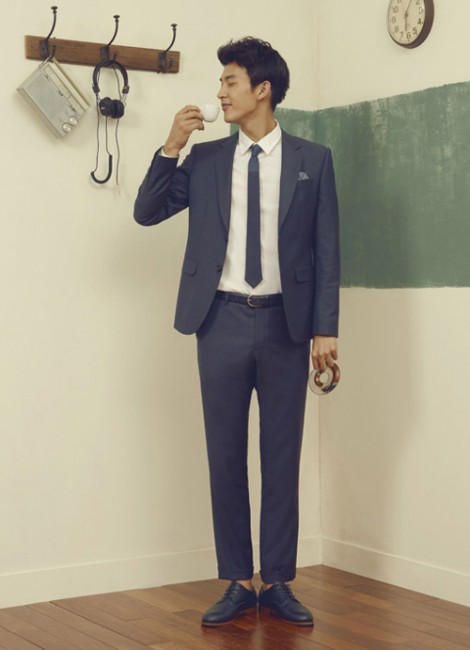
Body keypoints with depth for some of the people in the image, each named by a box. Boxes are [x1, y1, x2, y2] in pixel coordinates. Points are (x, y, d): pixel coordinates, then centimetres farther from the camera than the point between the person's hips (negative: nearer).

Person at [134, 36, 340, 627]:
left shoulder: (312, 159, 4)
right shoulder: (205, 159, 8)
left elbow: (327, 249, 2)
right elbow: (147, 212, 7)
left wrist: (325, 328, -4)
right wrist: (170, 146, -5)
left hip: (285, 323, -1)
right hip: (222, 320, 2)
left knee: (282, 456, 5)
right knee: (225, 455, 5)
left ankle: (277, 583, 15)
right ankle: (237, 583, 15)